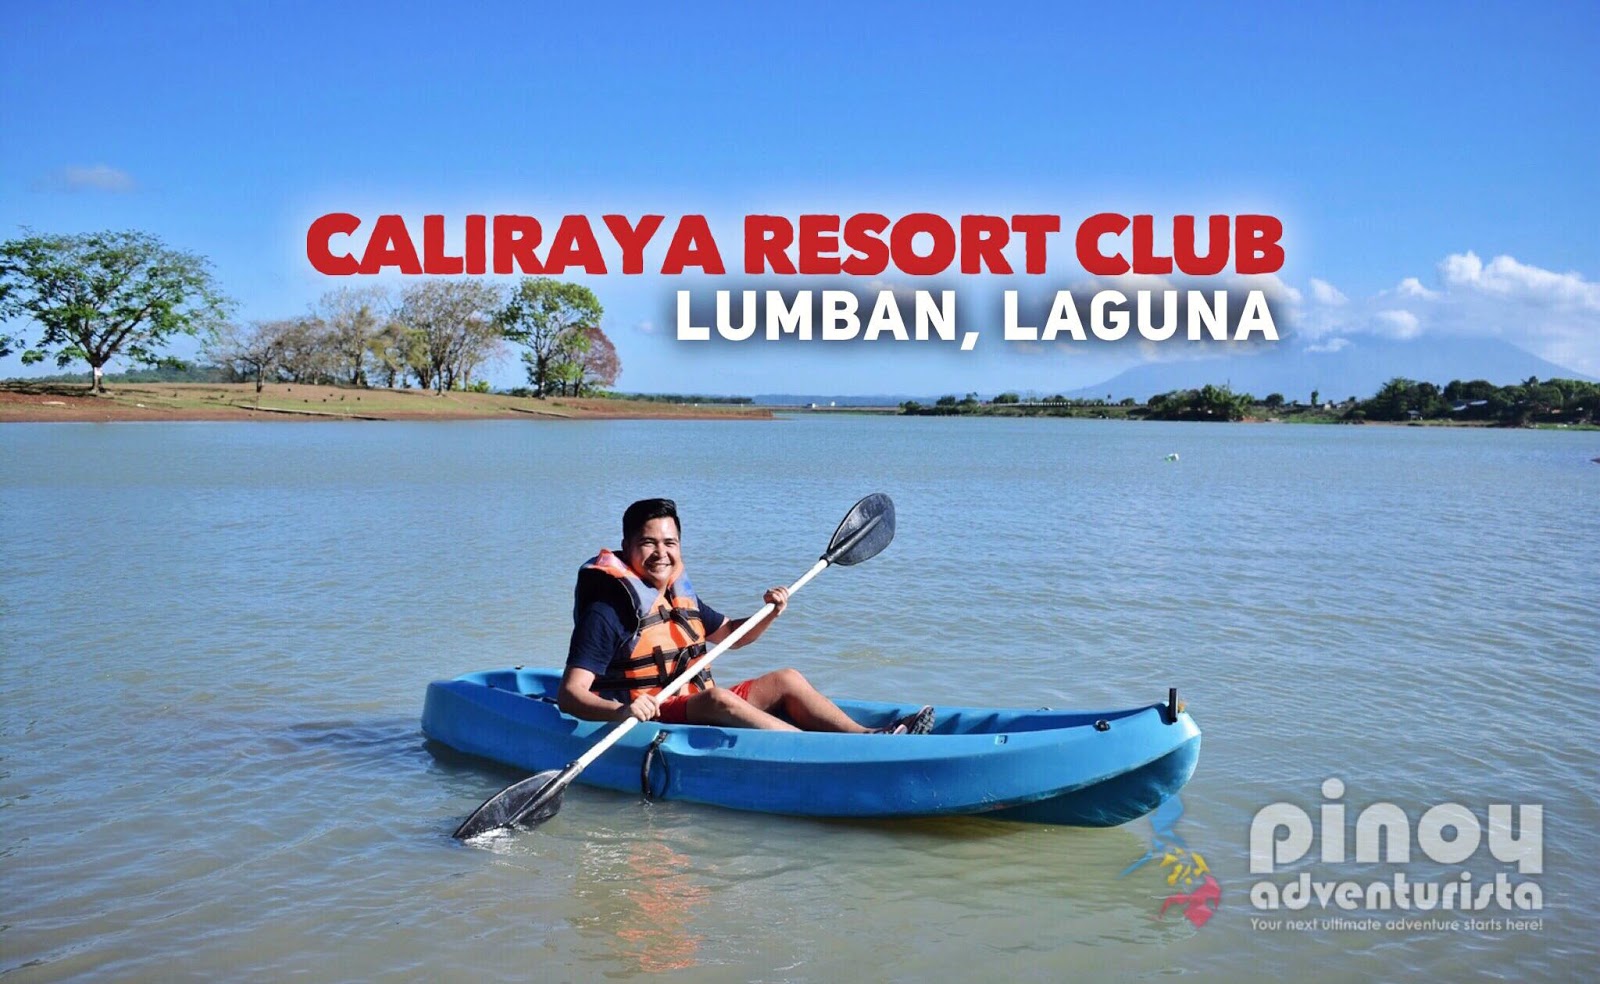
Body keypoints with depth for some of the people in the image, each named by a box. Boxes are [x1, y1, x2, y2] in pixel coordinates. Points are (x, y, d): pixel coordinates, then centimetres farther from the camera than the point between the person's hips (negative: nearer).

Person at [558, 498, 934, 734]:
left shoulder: (679, 595, 14)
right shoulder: (608, 611, -13)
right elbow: (570, 695, -21)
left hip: (700, 711, 9)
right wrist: (620, 711, -41)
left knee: (786, 679, 0)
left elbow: (730, 634, 29)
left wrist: (768, 614, 9)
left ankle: (865, 737, -15)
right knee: (716, 697, -34)